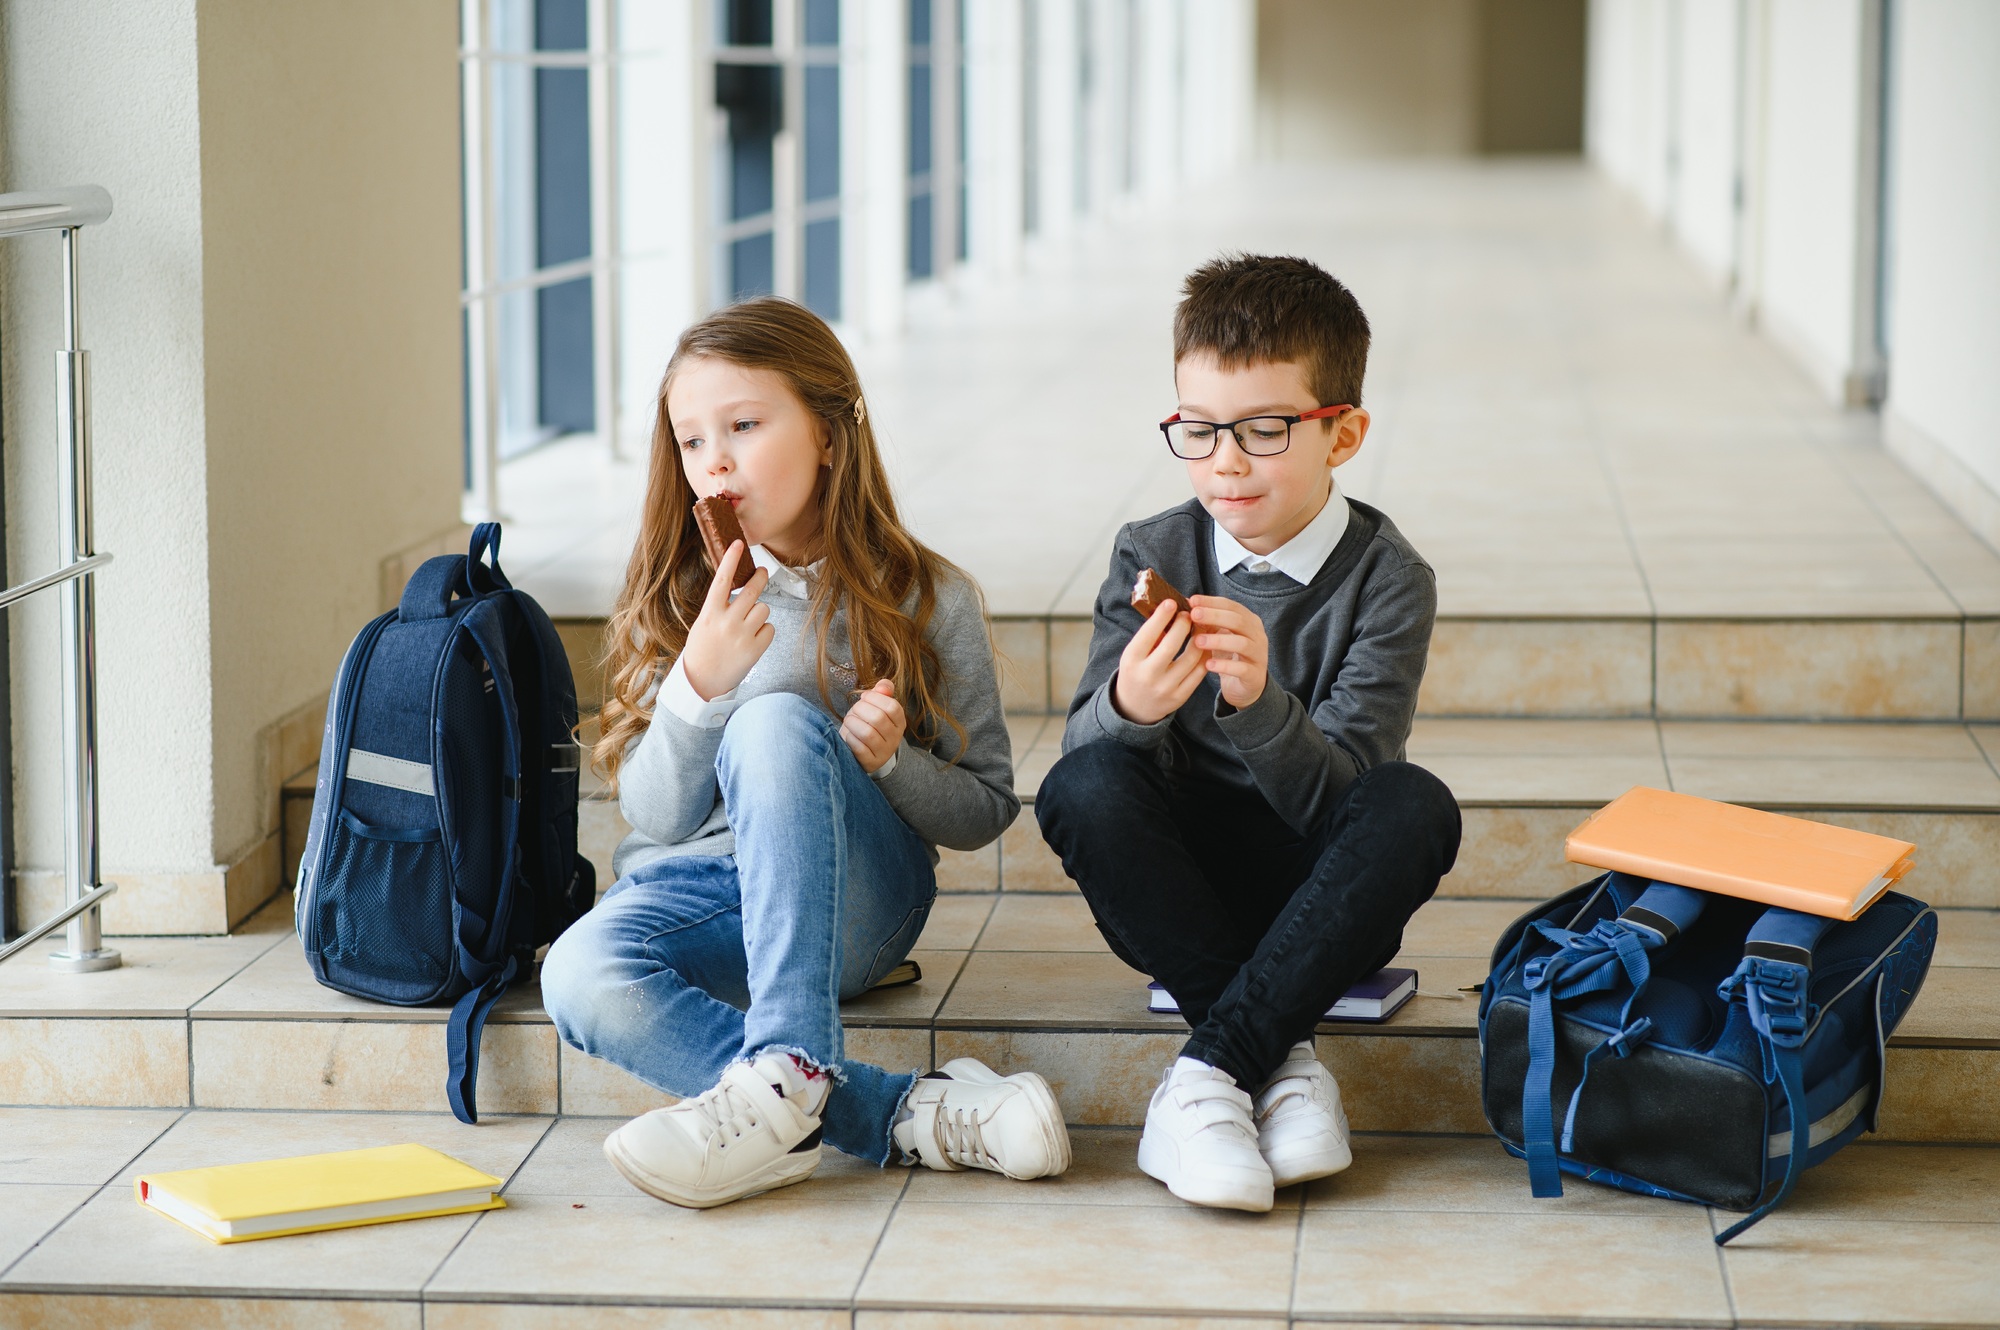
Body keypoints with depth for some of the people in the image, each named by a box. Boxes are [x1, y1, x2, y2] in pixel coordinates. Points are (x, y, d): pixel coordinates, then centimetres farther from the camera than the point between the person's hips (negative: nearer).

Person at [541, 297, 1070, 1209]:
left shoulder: (927, 601, 0)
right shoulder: (679, 602, 6)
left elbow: (985, 809, 6)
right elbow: (653, 817, 0)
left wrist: (892, 761, -15)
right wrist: (697, 686, -18)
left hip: (852, 897, -2)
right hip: (701, 888, 3)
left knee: (778, 721, -33)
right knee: (579, 977, -33)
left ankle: (785, 1075, -43)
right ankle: (902, 1115, -36)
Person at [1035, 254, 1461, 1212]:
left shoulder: (1387, 578, -9)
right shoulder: (1151, 557, -2)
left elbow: (1335, 797, -18)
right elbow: (1084, 746, -13)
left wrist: (1259, 702, -38)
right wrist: (1127, 705, -37)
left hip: (1322, 907, -1)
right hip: (1172, 896, 1)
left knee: (1415, 807, -32)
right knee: (1084, 786, -29)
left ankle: (1209, 1069, -29)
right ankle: (1280, 1057, -23)